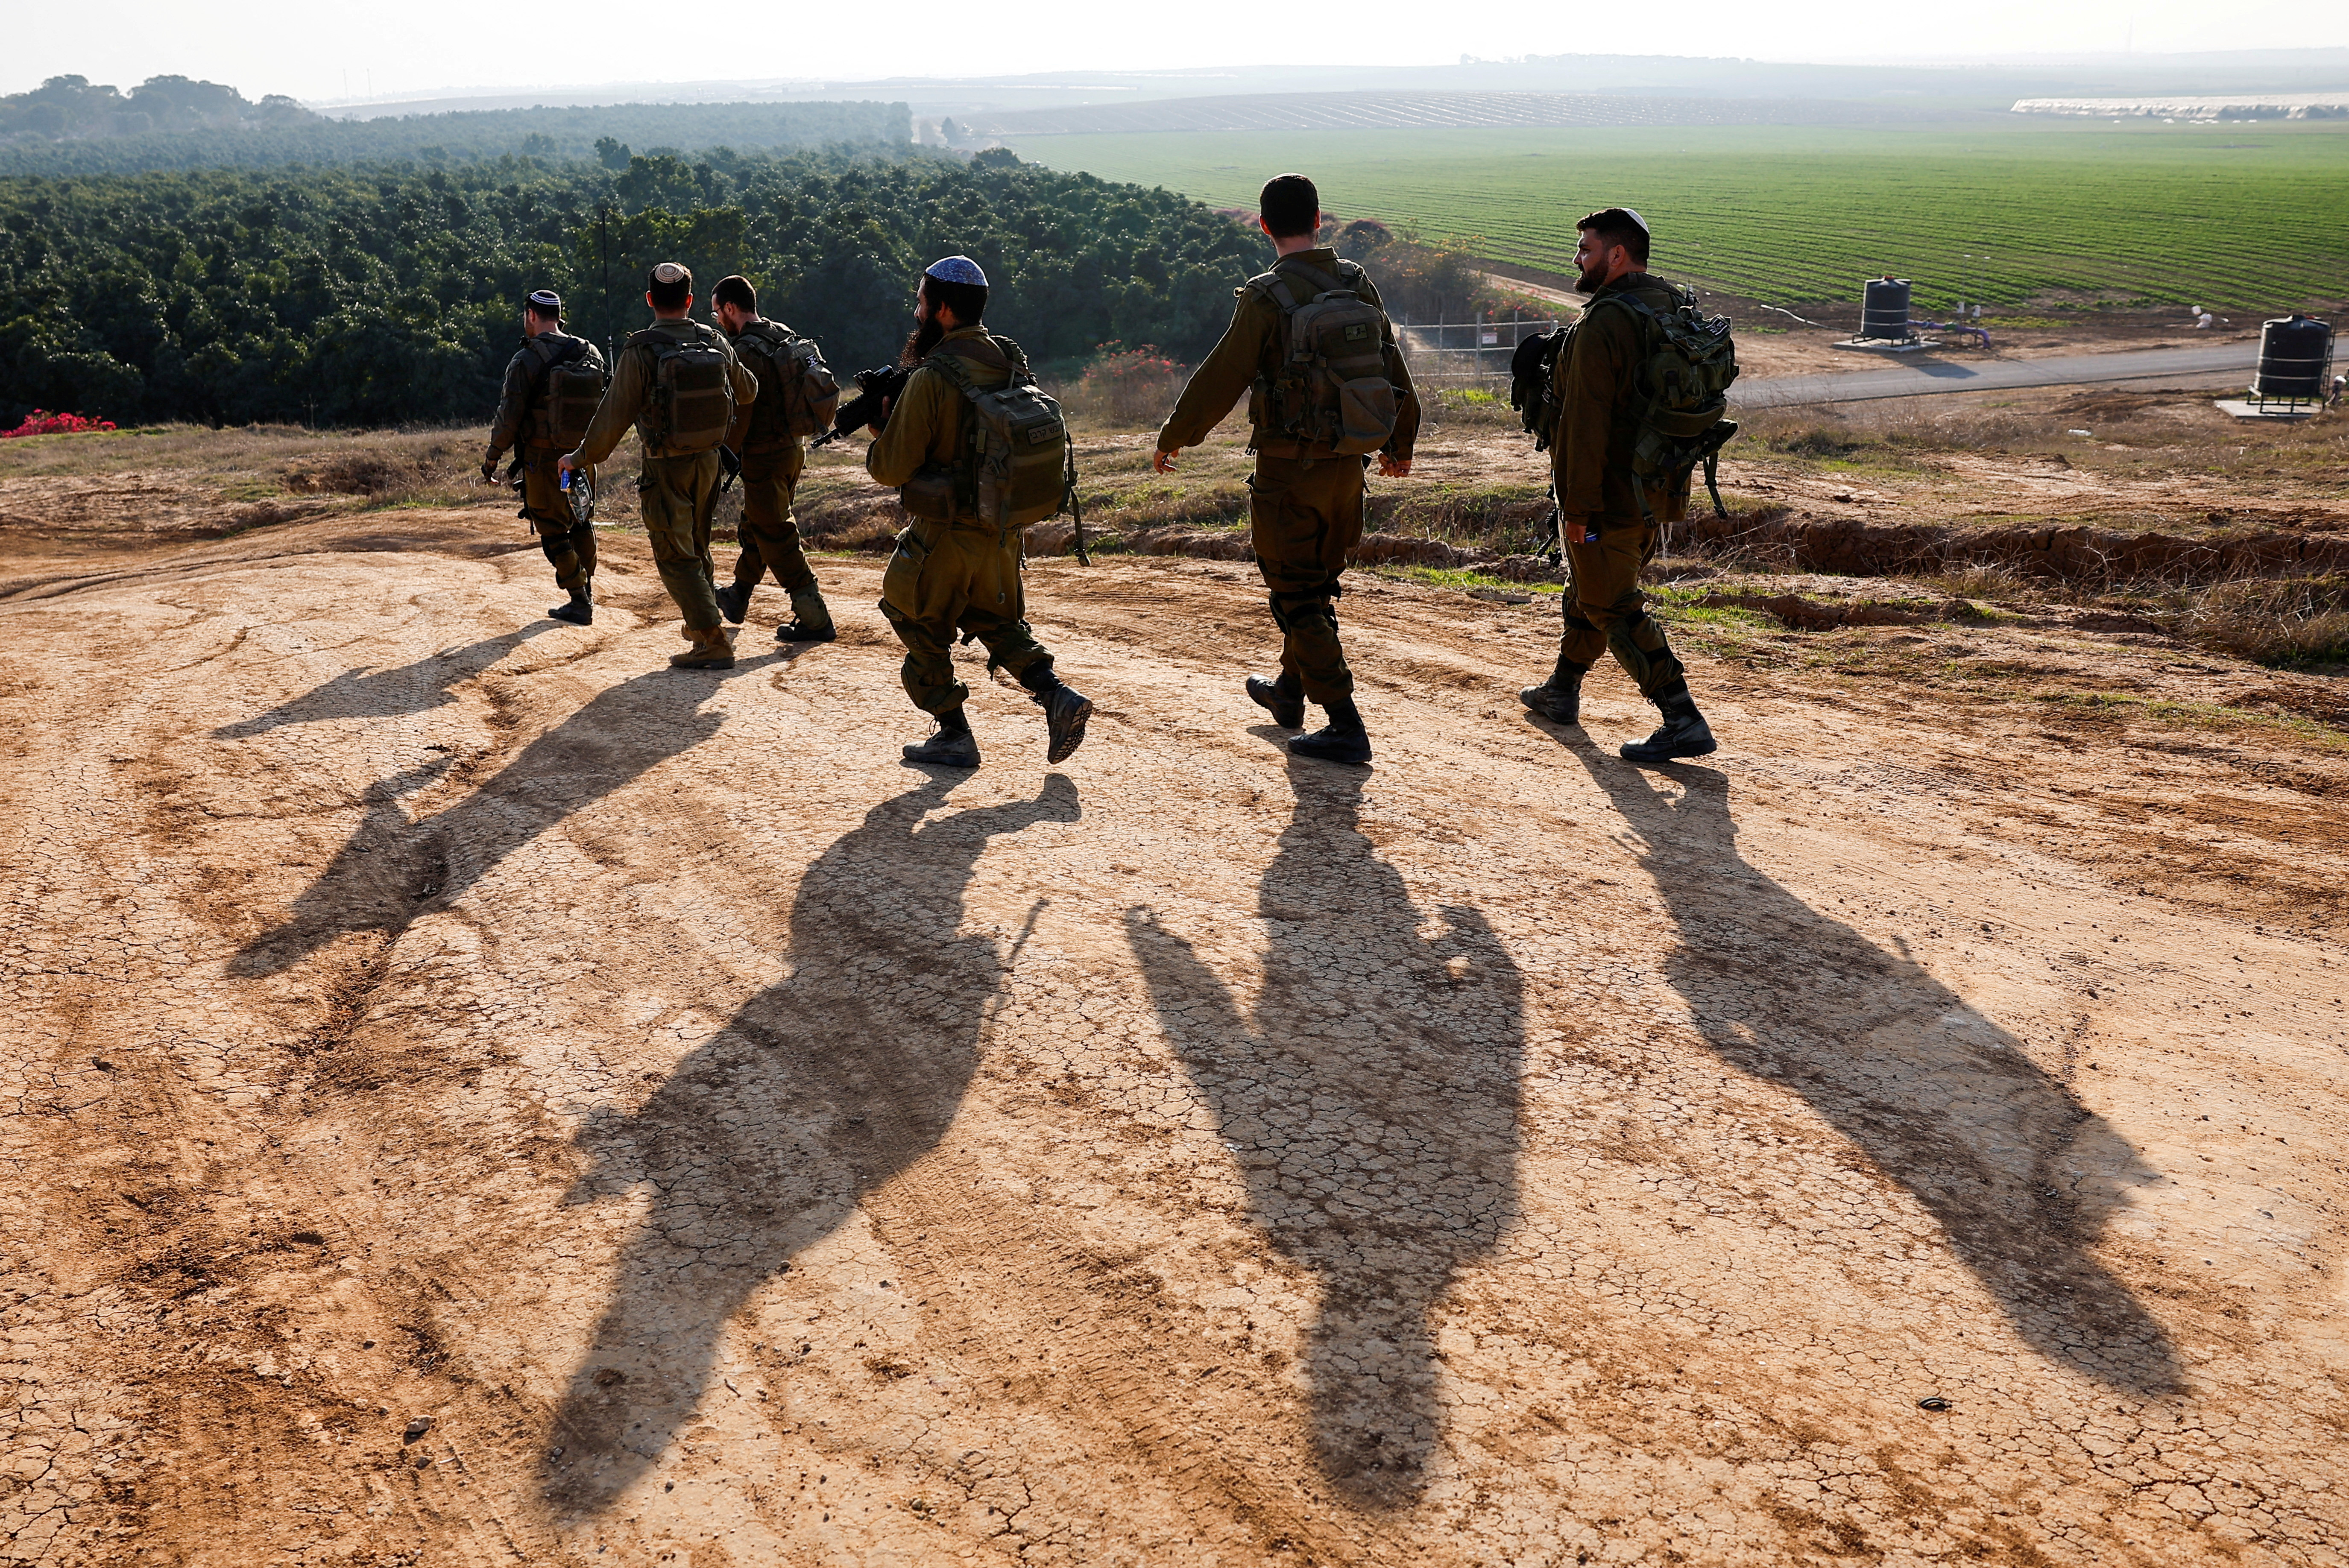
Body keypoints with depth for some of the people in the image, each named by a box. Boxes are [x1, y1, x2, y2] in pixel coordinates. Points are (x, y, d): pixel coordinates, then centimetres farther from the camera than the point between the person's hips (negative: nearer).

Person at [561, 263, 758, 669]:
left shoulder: (640, 352, -17)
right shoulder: (716, 343, -2)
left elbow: (614, 416, -14)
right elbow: (748, 390, 15)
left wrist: (581, 458, 0)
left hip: (666, 468, -5)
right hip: (708, 461, 5)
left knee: (676, 557, 2)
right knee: (697, 547, 23)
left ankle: (714, 642, -4)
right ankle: (702, 624, 34)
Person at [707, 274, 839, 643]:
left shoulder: (746, 353, -20)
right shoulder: (786, 337, 7)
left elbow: (738, 418, -20)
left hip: (764, 458, -9)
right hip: (792, 449, 9)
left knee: (777, 539, -2)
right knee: (755, 527, 24)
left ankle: (815, 620, -1)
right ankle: (737, 599, 42)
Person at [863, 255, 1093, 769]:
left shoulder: (930, 380, -20)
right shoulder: (1009, 362, 2)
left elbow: (892, 469, -17)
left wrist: (880, 433, 6)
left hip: (947, 534, -7)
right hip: (1003, 530, 7)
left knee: (921, 629, 12)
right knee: (997, 620, 24)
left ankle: (954, 737, 14)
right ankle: (1057, 694, 8)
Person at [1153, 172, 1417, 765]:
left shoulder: (1266, 298, -14)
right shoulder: (1358, 284, 3)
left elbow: (1220, 381, -11)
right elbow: (1394, 371, 11)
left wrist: (1172, 439, 4)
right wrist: (1399, 444, 26)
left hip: (1288, 470, -6)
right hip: (1347, 467, 6)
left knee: (1298, 597, 1)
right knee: (1319, 587, 21)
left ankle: (1346, 727, -3)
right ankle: (1289, 692, 40)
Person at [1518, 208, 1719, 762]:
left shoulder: (1603, 326, -21)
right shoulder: (1676, 311, 9)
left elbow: (1586, 424, -24)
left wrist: (1577, 504, -21)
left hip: (1610, 495, -10)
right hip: (1656, 490, 10)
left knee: (1615, 608, -3)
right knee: (1588, 589, 24)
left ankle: (1684, 722, -5)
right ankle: (1562, 691, 40)